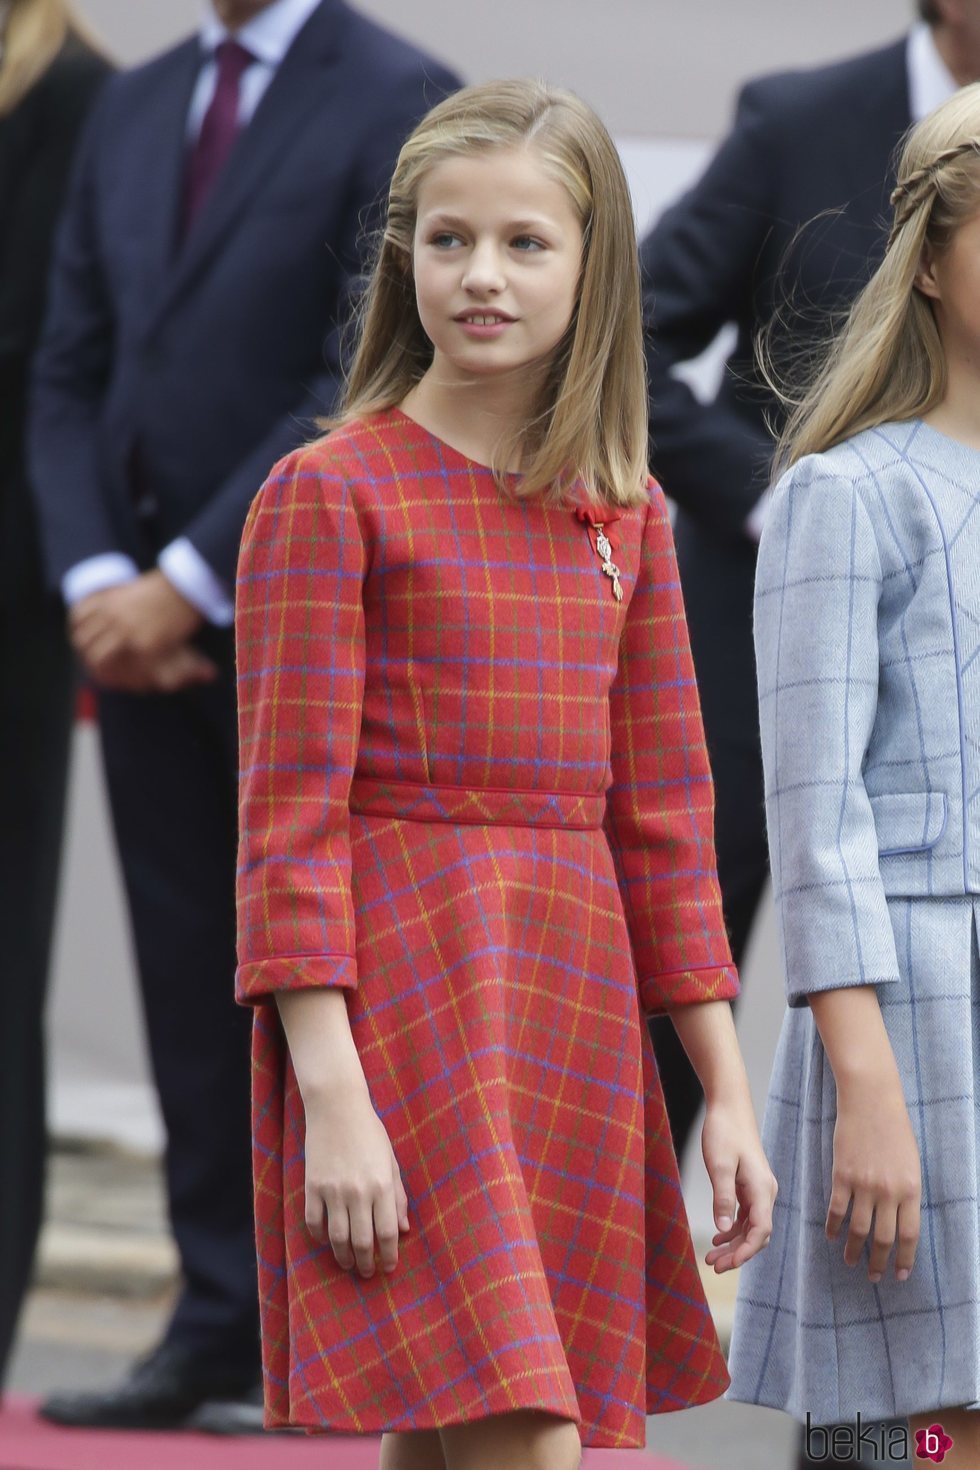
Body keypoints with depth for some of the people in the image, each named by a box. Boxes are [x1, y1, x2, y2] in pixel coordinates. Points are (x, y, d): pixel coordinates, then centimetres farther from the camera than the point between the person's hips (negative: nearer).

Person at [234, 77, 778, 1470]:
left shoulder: (625, 516, 12)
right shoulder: (330, 492, -5)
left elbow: (664, 817, 14)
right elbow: (289, 817, -9)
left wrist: (726, 1090, 10)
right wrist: (330, 1093, -16)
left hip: (575, 997, 6)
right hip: (399, 992, -6)